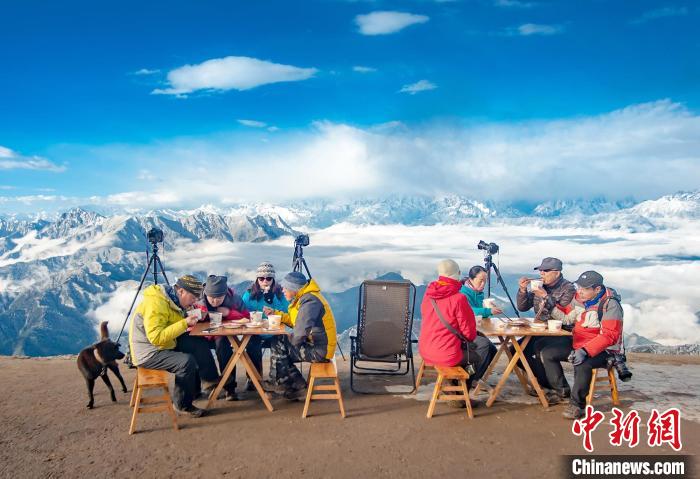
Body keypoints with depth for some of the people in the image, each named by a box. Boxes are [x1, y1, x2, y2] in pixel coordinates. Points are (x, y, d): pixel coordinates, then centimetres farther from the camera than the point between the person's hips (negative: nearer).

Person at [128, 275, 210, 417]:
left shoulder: (173, 300, 5)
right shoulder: (156, 304, -24)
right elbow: (156, 337, -30)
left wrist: (191, 318, -2)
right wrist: (184, 323, -29)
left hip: (165, 346, 10)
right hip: (148, 353, -10)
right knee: (187, 361, -26)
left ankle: (195, 389, 22)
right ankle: (182, 405, -9)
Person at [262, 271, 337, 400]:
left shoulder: (310, 301, -21)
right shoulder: (304, 298, 12)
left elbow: (301, 331, -31)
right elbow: (295, 321, 21)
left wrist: (289, 341, -12)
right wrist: (275, 313, 13)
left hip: (320, 351, -10)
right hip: (315, 346, 10)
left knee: (278, 344, -8)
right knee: (277, 342, 12)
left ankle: (281, 383, 12)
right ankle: (297, 385, 13)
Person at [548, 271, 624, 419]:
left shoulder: (610, 305, -17)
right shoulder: (579, 299, 4)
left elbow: (609, 336, -24)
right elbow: (567, 317, 17)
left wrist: (585, 351, -34)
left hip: (603, 351, -8)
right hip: (579, 346, 8)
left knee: (582, 364, -36)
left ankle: (577, 405, -18)